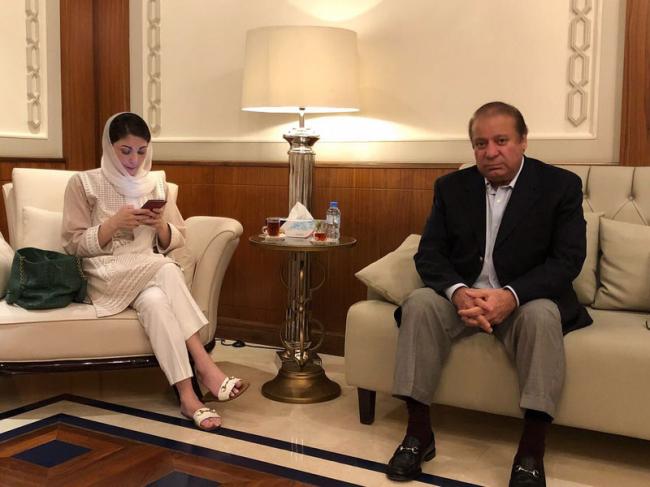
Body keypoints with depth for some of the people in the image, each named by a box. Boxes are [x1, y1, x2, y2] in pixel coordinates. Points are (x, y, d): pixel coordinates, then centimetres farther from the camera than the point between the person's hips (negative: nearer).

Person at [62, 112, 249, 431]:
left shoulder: (156, 183, 11)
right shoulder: (83, 184, 1)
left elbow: (177, 241, 12)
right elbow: (73, 244, -4)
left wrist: (161, 225, -11)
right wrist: (114, 223, -18)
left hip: (151, 275, 3)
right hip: (106, 276, -3)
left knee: (155, 301, -34)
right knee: (167, 271, -33)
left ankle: (187, 395, -38)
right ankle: (203, 365, -34)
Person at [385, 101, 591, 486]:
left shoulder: (561, 185, -4)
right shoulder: (451, 187, 3)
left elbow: (568, 259, -12)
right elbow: (429, 253, -2)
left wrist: (511, 295, -29)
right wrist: (458, 292, -24)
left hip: (527, 298, -2)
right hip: (463, 295, 2)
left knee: (542, 315, -35)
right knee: (419, 303, -27)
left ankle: (532, 452, -28)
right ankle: (419, 432, -19)